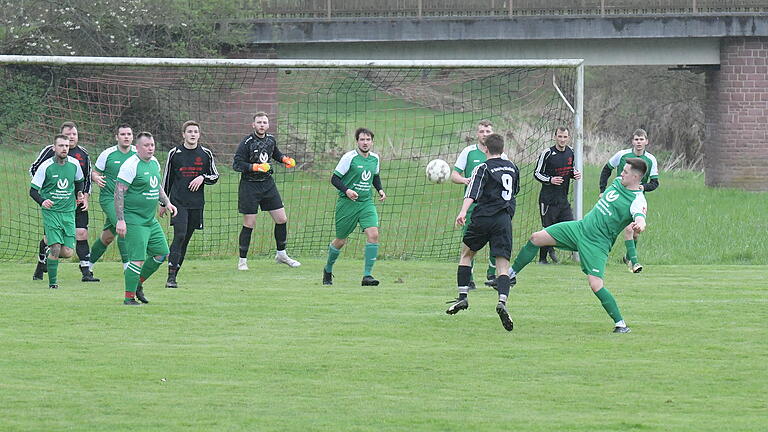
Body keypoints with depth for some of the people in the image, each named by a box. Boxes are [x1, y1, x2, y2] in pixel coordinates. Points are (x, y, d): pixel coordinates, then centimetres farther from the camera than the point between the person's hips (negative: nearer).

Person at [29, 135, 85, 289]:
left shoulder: (74, 164, 1)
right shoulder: (46, 166, -10)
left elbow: (79, 181, 23)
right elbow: (33, 190, -6)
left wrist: (79, 194, 4)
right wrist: (42, 201, -25)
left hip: (68, 212, 3)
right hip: (51, 212, -3)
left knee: (67, 252, -5)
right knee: (55, 248, -15)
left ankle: (49, 254, 29)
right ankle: (52, 282, 0)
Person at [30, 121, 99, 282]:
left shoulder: (83, 154, 9)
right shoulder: (50, 151, -3)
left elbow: (87, 178, 18)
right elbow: (33, 170, 3)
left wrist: (85, 197, 5)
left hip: (77, 202, 3)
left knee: (81, 234, -6)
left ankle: (86, 272, -4)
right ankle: (39, 270, 20)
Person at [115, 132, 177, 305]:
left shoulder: (154, 163, 11)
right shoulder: (131, 165, -15)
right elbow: (119, 192, -17)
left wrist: (166, 202, 16)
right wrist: (120, 220, -21)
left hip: (151, 219, 9)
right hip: (134, 220, -9)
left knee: (162, 252, 11)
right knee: (138, 259, -11)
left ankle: (138, 283, 27)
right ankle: (129, 297, -1)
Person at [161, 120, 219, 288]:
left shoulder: (206, 154, 6)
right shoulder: (174, 153, 2)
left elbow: (215, 176, 14)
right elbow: (167, 179, 10)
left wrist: (202, 178, -8)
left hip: (196, 204, 3)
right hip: (178, 202, -3)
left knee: (186, 240, 5)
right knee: (179, 236, -16)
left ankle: (175, 272, 13)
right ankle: (171, 277, -18)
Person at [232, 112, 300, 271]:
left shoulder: (271, 140, 5)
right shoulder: (247, 142, -14)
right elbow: (237, 164, -17)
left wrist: (285, 159, 6)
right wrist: (256, 167, -27)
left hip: (267, 183, 6)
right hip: (249, 185, -6)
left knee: (282, 219, 5)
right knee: (249, 224, -3)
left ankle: (281, 254, 22)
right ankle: (242, 260, 9)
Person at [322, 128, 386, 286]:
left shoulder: (375, 158, 6)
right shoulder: (349, 157, -11)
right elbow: (334, 179, -9)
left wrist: (380, 190, 9)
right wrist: (346, 190, -24)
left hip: (366, 203, 4)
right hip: (347, 203, -4)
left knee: (373, 234, -17)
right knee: (341, 240, 6)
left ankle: (367, 275, -14)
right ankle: (328, 270, 32)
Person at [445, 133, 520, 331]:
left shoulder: (483, 168, -1)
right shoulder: (512, 168, 15)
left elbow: (473, 192, -17)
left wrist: (463, 211, -28)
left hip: (483, 217, -3)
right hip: (505, 218, 3)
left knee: (466, 253, 20)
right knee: (503, 265, -3)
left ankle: (462, 297, 16)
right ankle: (502, 301, -27)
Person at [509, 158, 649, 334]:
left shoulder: (638, 201, -19)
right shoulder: (618, 182, 5)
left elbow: (640, 218, -40)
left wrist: (639, 225, -60)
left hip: (597, 243, -8)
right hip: (581, 227, 8)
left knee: (596, 285, -20)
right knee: (536, 238, 4)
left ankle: (620, 324, -5)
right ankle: (512, 274, 23)